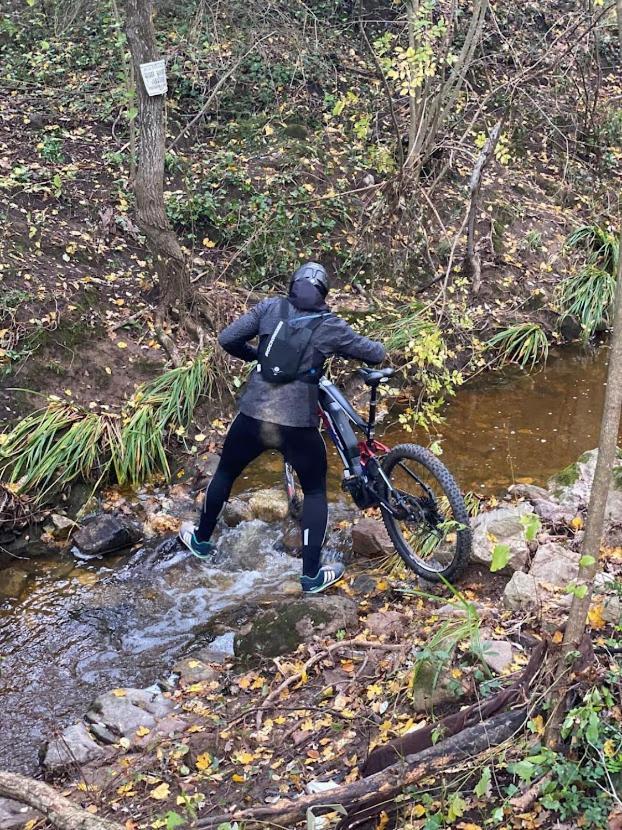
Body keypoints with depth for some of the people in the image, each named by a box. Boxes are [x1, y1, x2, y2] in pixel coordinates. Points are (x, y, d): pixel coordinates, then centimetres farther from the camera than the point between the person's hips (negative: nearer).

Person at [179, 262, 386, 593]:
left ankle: (201, 540, 43)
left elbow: (227, 339, 5)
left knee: (225, 473, 26)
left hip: (252, 417, 2)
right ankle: (312, 575, 17)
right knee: (315, 491, 17)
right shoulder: (330, 326, 1)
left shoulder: (270, 307, 5)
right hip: (298, 425, -2)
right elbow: (376, 353, 8)